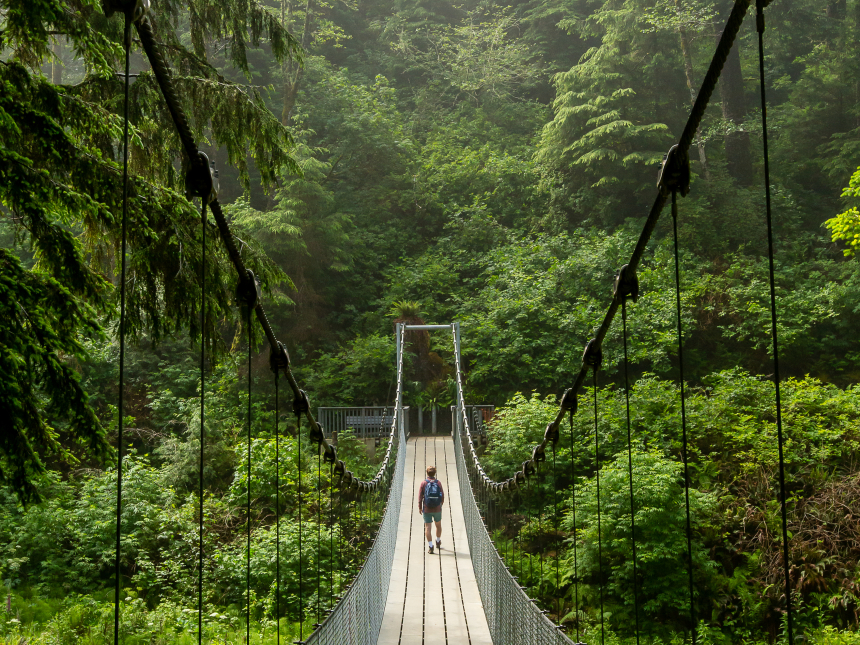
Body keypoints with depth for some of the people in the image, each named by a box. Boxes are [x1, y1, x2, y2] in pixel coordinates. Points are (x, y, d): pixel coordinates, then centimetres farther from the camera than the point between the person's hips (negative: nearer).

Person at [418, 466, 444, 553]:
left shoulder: (423, 483, -7)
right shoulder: (438, 483, -3)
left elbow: (420, 497, -6)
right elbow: (442, 496, 1)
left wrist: (419, 508, 4)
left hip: (427, 509, -2)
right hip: (437, 509, 2)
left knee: (428, 527, 1)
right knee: (438, 525, 22)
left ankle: (430, 546, -5)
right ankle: (438, 542, 35)